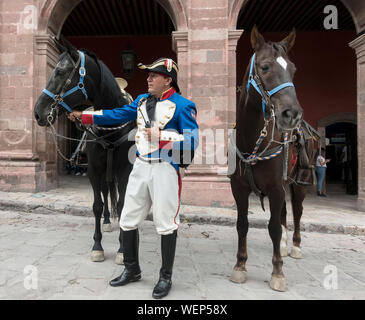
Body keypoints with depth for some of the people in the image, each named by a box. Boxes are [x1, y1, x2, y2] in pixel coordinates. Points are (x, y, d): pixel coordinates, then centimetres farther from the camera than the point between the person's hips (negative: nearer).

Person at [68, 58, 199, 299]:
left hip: (165, 169, -6)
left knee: (166, 224, 2)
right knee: (128, 220, 13)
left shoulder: (182, 105, -7)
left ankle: (166, 278, 22)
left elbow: (192, 140, -14)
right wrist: (83, 116, 10)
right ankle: (132, 270, 34)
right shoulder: (142, 100, 13)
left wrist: (161, 136, -20)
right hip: (140, 167, 7)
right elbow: (116, 115, 14)